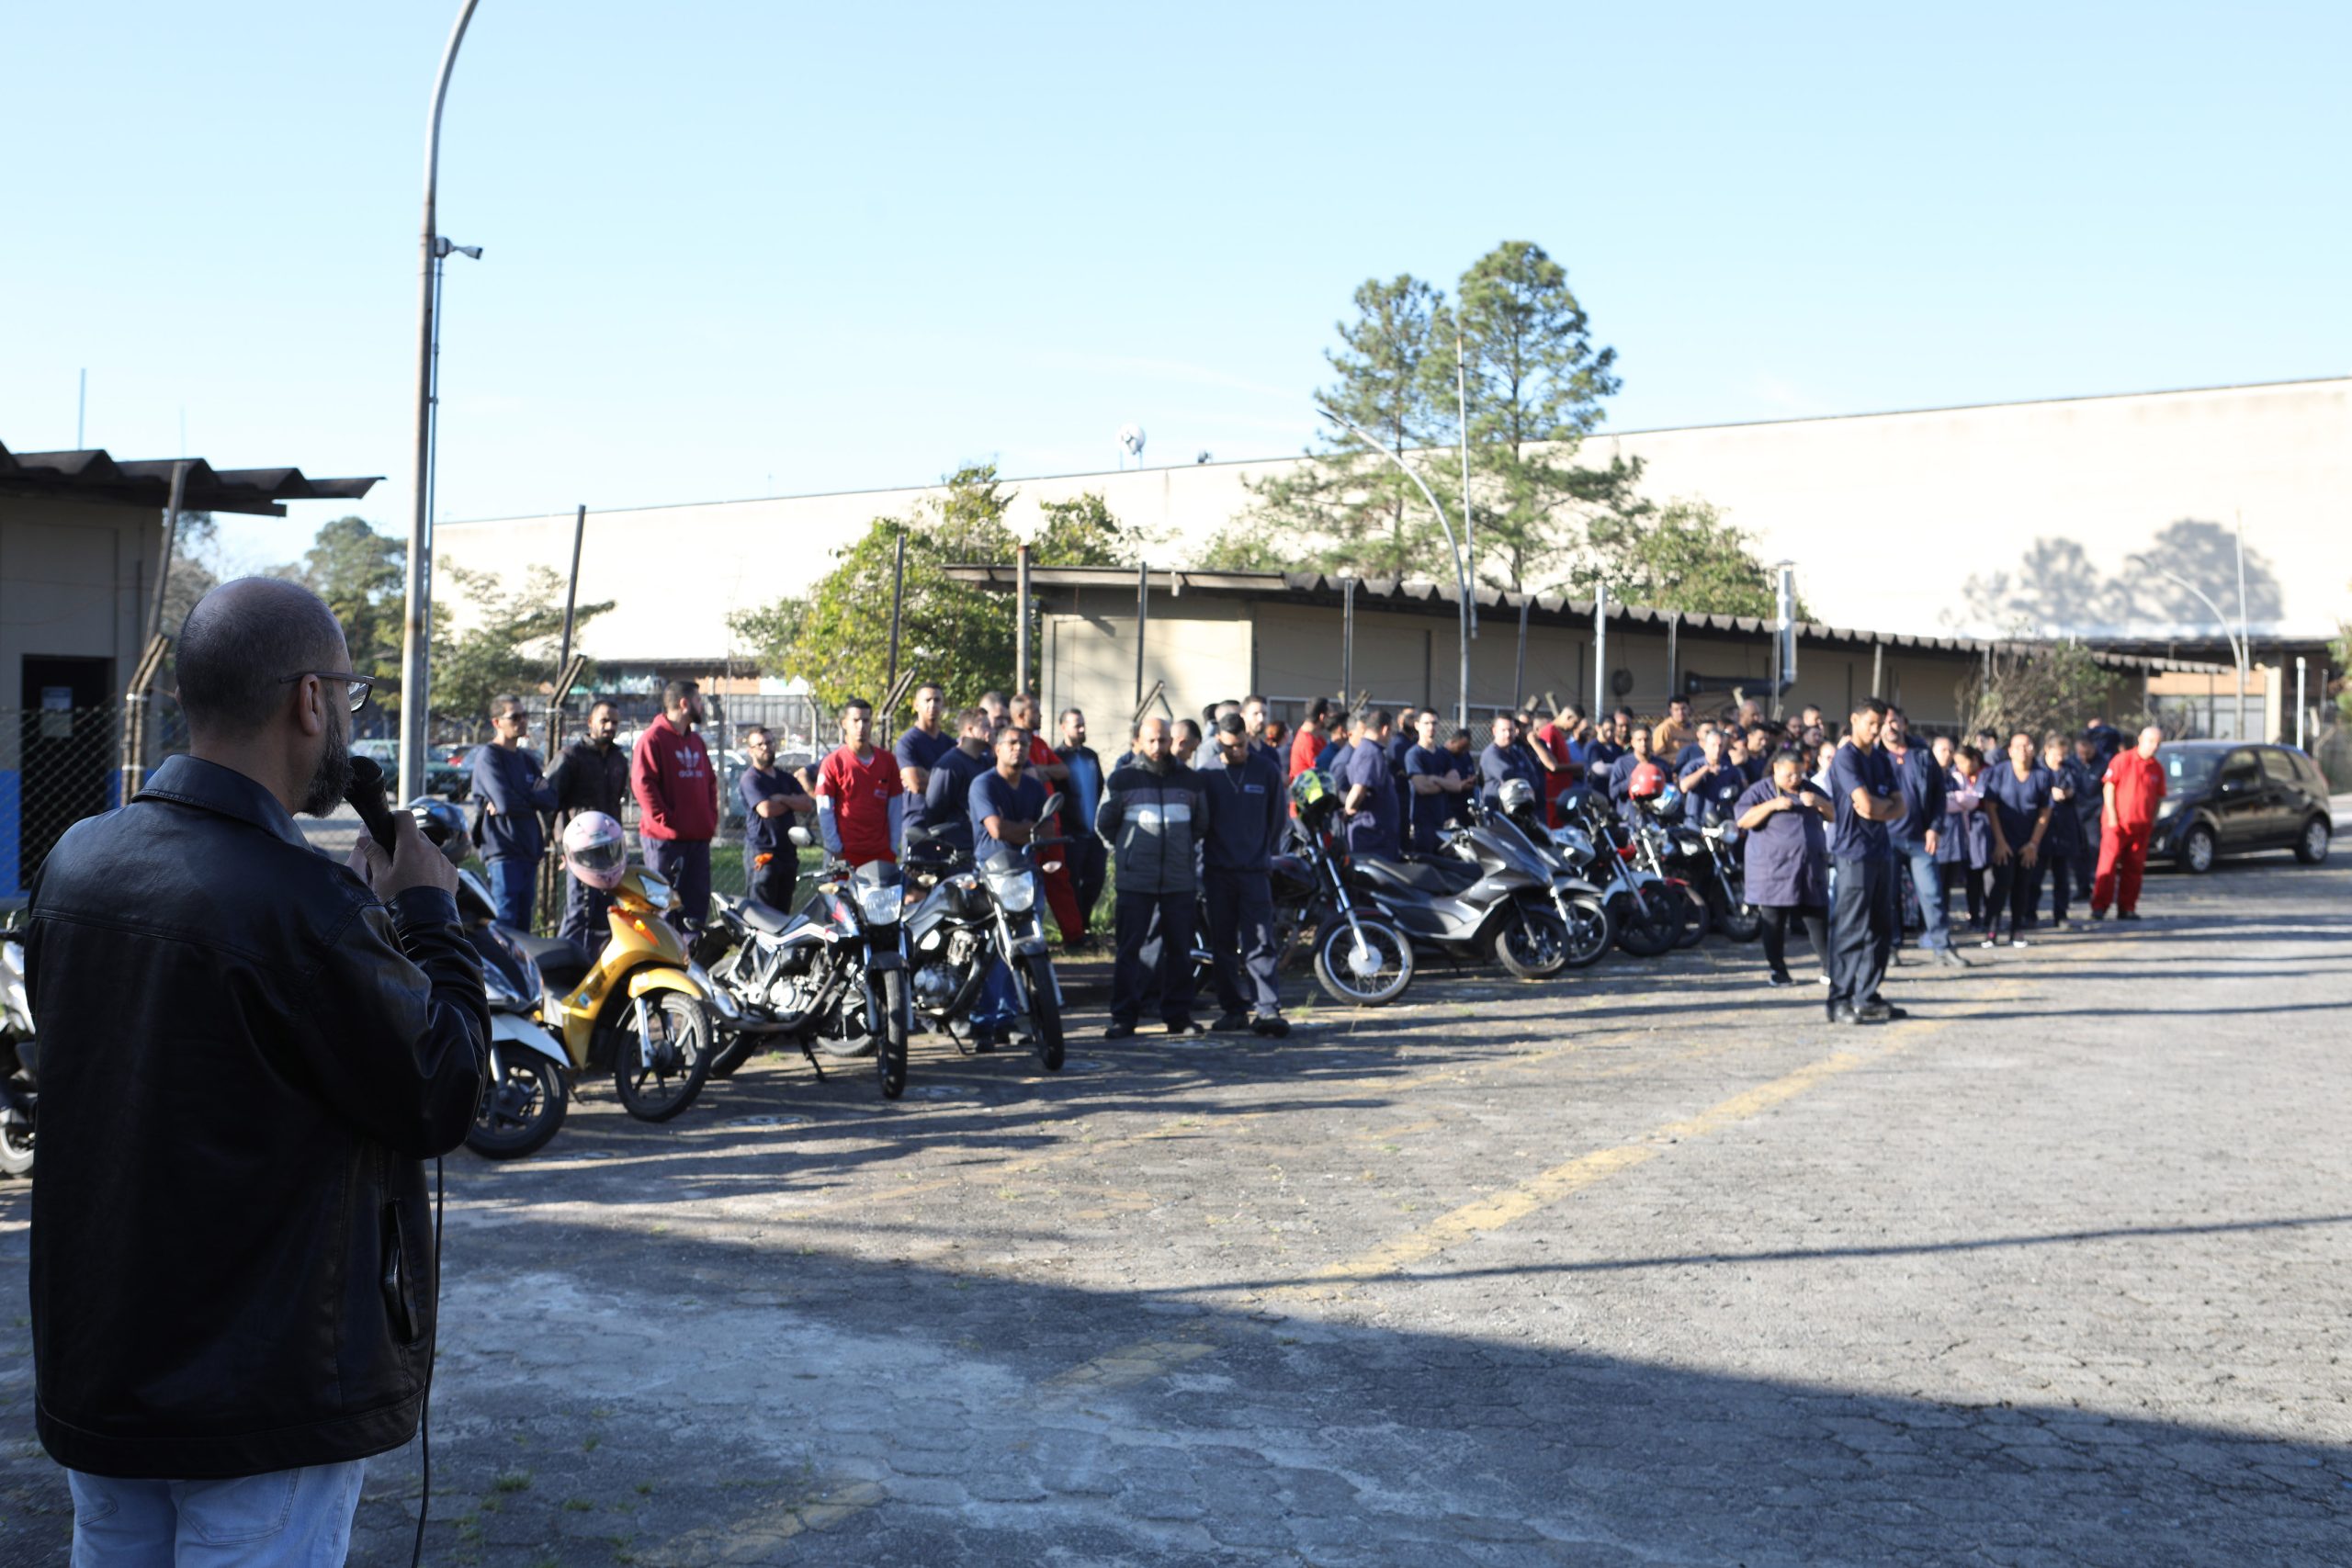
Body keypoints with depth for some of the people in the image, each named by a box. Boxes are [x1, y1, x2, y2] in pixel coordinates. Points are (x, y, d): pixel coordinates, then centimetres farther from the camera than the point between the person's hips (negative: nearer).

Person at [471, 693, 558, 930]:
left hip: (529, 851, 7)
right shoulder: (488, 755, -5)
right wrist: (534, 798, 0)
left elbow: (551, 800, 4)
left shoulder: (528, 759, 18)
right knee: (504, 922, -12)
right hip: (502, 851, -7)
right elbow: (505, 802, -17)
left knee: (523, 925, 9)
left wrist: (520, 799, -11)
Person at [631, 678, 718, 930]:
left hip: (698, 837, 8)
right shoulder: (653, 738, -7)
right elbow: (642, 783, -15)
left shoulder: (696, 741, 20)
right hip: (665, 838, -8)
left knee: (697, 903, 8)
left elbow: (710, 781, 24)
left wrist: (711, 817, 10)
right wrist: (665, 819, -16)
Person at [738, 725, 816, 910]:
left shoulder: (786, 777, 18)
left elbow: (807, 804, 5)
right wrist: (792, 803, -1)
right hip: (762, 853, -7)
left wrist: (782, 799, -10)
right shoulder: (750, 778, -4)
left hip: (788, 852, 7)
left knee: (783, 913, 8)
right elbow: (766, 809, -18)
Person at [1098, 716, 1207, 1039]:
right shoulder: (1123, 779, 2)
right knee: (1128, 949, -3)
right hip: (1135, 881, -2)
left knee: (1179, 950, 6)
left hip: (1180, 880, 2)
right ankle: (1123, 1017, 2)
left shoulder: (1190, 780, 8)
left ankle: (1178, 1015, 15)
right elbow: (1104, 824, 11)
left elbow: (1201, 822, 22)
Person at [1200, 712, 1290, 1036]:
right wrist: (1200, 855, 8)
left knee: (1259, 943, -8)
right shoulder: (1207, 774, 3)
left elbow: (1277, 818, 11)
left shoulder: (1268, 770, 2)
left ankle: (1268, 1009, -11)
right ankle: (1232, 1008, 13)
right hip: (1217, 871, 2)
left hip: (1256, 871, -2)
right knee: (1222, 945, 6)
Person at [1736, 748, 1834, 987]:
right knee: (1774, 922, 0)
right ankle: (1777, 971, 8)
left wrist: (1818, 802, -8)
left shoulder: (1811, 790, 15)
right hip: (1773, 868, -3)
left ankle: (1830, 967, 8)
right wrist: (1772, 805, -19)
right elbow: (1743, 820, -9)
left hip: (1811, 868, 3)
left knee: (1818, 919, 3)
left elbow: (1835, 815, 13)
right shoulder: (1759, 791, 2)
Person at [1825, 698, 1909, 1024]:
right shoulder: (1845, 758, -8)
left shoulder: (1881, 760, 17)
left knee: (1881, 929, 10)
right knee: (1850, 929, -8)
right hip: (1854, 852, -8)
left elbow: (1899, 808, 11)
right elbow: (1865, 803, -18)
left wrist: (1876, 810, -9)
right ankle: (1840, 1002, -5)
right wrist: (1887, 804, 2)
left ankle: (1867, 998, 16)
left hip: (1881, 850, 8)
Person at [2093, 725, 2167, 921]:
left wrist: (2153, 819, 6)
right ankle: (2099, 907, -8)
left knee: (2134, 868, 6)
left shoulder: (2157, 768, 10)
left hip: (2141, 824, 5)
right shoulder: (2122, 760, -4)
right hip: (2117, 822, -5)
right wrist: (2112, 816, -11)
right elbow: (2108, 787, -6)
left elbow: (2159, 796, 17)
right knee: (2108, 864, -8)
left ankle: (2127, 908, 12)